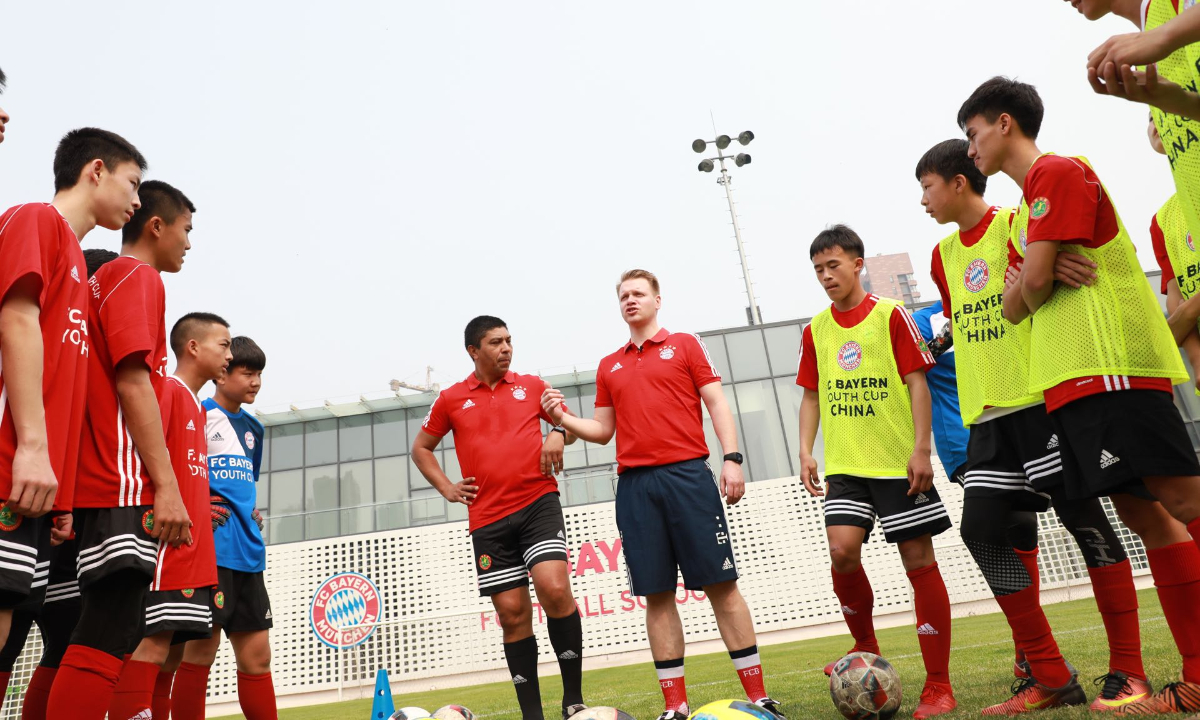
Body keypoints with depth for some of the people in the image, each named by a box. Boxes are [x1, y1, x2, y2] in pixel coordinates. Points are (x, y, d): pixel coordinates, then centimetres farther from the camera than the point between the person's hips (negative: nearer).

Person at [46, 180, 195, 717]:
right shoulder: (139, 276, -3)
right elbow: (133, 383, -15)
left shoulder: (101, 280, 24)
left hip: (95, 487, 10)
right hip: (125, 486, -10)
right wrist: (167, 485, -18)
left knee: (113, 628, 11)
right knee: (110, 632, -14)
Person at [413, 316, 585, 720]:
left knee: (554, 588, -19)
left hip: (538, 502, -1)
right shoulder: (451, 399, 10)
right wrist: (446, 488, 8)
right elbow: (421, 448, 21)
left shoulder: (532, 386, 9)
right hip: (488, 518, 1)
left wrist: (558, 434, -4)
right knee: (512, 614, 4)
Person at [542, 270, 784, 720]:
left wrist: (732, 457, -8)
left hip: (687, 475, -3)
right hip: (634, 485, 3)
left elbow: (715, 402, 4)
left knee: (720, 583, -2)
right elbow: (603, 430, 19)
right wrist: (561, 419, 3)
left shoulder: (684, 345, 10)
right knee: (657, 594, 4)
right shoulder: (609, 367, 19)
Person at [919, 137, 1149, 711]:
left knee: (1085, 518, -3)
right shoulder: (943, 255, 16)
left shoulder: (1018, 225, -4)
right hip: (987, 414, 7)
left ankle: (1128, 669, 9)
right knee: (983, 529, 2)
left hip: (1043, 398, -6)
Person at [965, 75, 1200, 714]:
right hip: (1067, 378, 9)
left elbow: (1035, 282, -14)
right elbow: (1015, 305, 17)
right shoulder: (1021, 215, 25)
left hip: (1113, 362, -9)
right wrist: (1022, 288, -4)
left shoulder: (1060, 170, -3)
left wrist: (1033, 284, 8)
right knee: (1143, 513, 6)